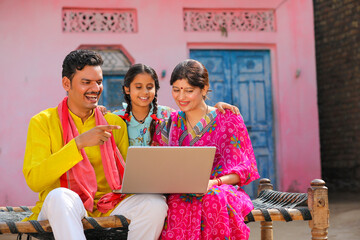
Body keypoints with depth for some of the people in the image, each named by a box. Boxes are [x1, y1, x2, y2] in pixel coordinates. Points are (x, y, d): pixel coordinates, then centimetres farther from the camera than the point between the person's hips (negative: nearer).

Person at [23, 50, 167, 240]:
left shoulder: (115, 123, 12)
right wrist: (79, 143, -20)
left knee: (155, 202, -24)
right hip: (61, 210, -3)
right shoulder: (43, 122, 2)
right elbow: (34, 181, -12)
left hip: (107, 207, 3)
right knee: (60, 196, -37)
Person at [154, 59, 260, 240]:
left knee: (215, 198, -38)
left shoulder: (227, 119, 3)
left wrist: (214, 182, -21)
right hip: (181, 192, 2)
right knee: (177, 205, -35)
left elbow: (240, 168, -2)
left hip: (223, 187, -1)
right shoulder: (171, 122, 14)